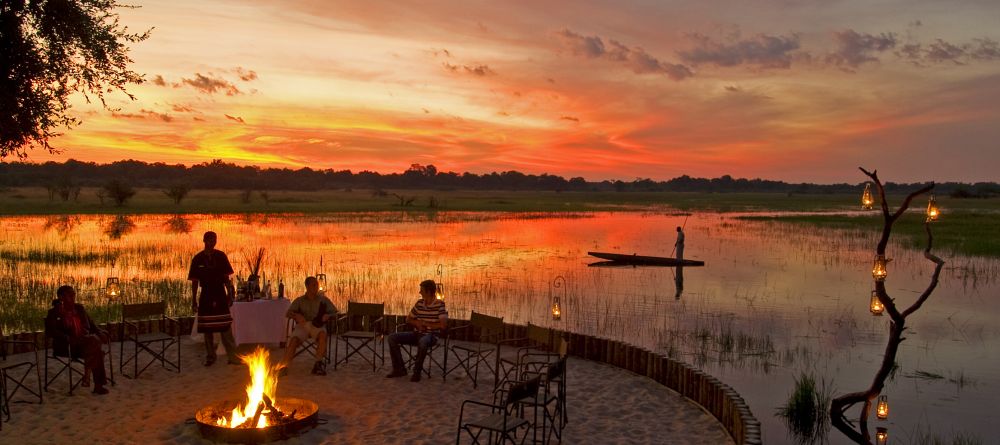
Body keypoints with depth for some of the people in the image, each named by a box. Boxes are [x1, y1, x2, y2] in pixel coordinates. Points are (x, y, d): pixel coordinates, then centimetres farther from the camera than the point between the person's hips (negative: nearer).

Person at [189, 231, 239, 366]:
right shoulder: (198, 259, 0)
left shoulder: (221, 256, 2)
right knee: (207, 329, 7)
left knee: (226, 328, -3)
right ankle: (210, 357, 19)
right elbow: (194, 281, 4)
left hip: (220, 295, -1)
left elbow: (226, 277, 5)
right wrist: (194, 300, 3)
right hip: (206, 295, 1)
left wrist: (230, 295, 1)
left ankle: (233, 356, -2)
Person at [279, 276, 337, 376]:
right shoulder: (299, 300, 20)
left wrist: (328, 316, -10)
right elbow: (287, 313, 11)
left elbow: (334, 312, 14)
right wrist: (296, 315, -13)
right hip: (302, 325, 1)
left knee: (322, 334, -37)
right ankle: (284, 366, -32)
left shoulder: (323, 299, 19)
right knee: (294, 340, -32)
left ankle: (319, 364, -32)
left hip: (317, 325, -1)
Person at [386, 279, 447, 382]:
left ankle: (417, 372, -21)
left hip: (430, 335, -6)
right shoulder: (419, 303, 8)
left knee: (423, 342, -42)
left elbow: (443, 325, -20)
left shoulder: (440, 305, -10)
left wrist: (425, 324, -12)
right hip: (416, 333, 6)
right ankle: (399, 369, -4)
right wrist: (417, 323, -5)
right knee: (392, 338, -11)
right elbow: (408, 319, 18)